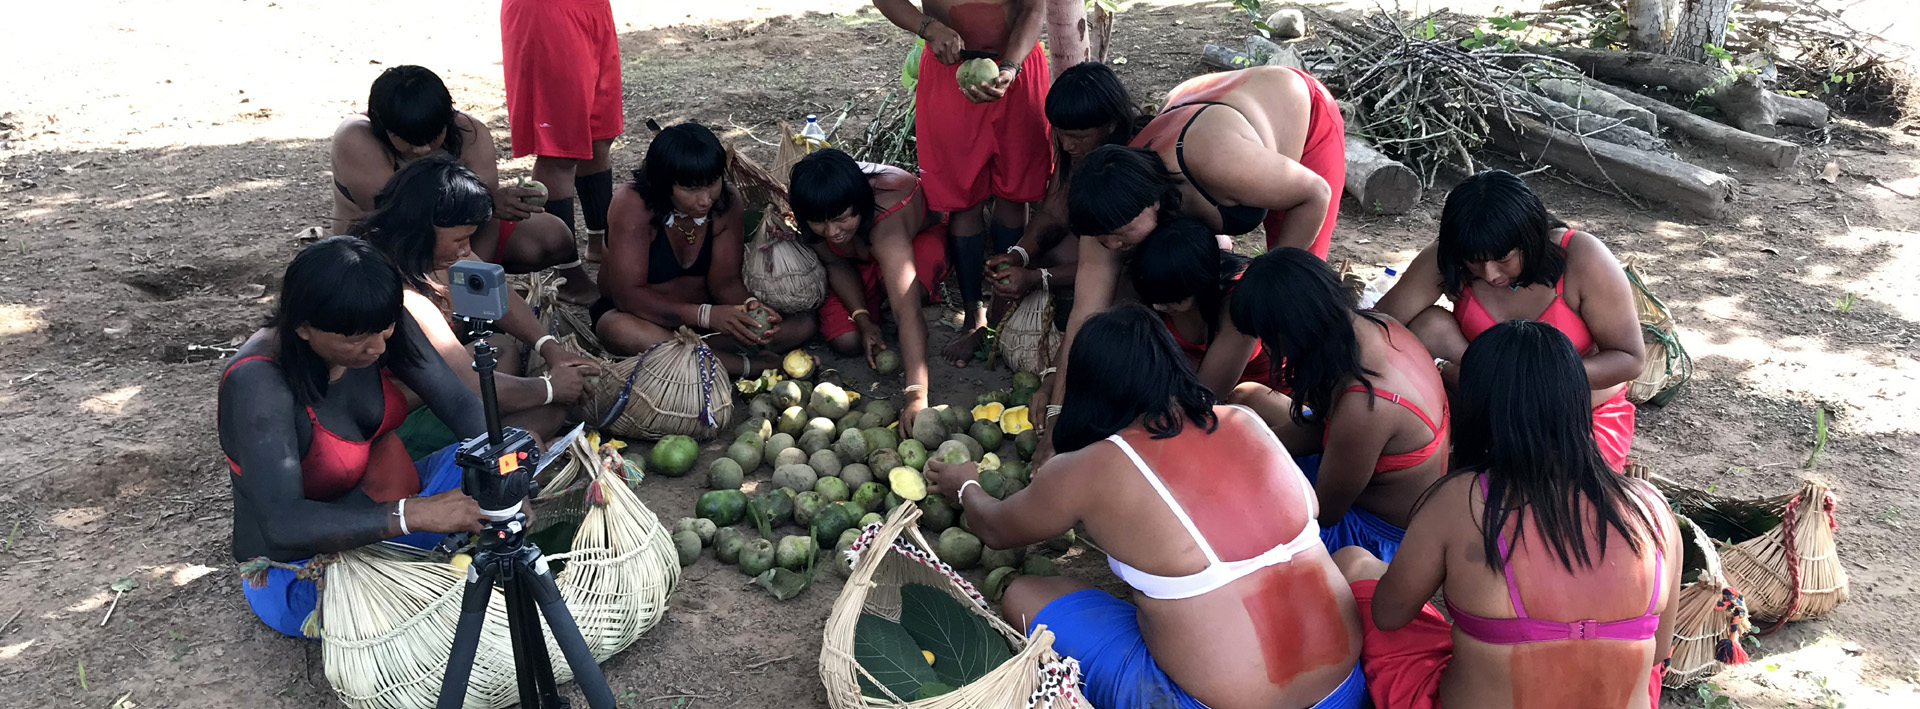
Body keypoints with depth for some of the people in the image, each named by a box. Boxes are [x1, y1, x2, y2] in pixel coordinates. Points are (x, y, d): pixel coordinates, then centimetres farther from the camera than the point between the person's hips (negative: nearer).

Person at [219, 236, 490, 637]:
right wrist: (415, 513, -48)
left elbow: (460, 403, -13)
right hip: (297, 571, -5)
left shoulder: (380, 329, -14)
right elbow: (282, 524, -38)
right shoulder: (258, 383, -31)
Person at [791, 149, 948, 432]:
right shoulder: (814, 209, -29)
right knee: (845, 340, -17)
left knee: (899, 282, -40)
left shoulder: (885, 217, -44)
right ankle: (875, 304, 15)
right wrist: (863, 319, -25)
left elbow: (907, 311, -51)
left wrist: (916, 395, -59)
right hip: (859, 261, 5)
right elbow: (836, 264, -10)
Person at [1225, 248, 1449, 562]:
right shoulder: (1374, 326, -13)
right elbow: (1323, 426, 3)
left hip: (1383, 535, -9)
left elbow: (1325, 512, -22)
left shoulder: (1363, 407, -39)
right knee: (1247, 396, 13)